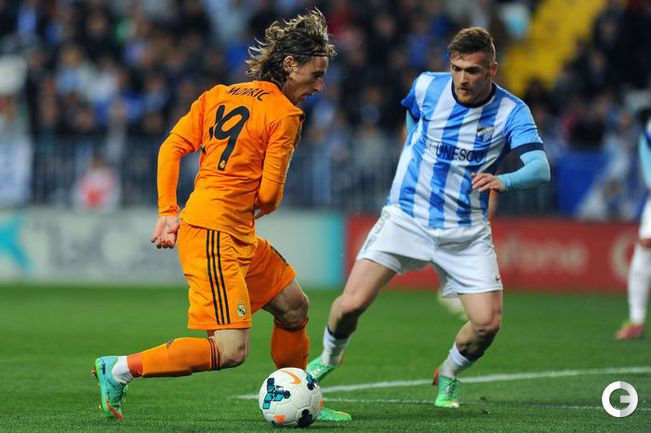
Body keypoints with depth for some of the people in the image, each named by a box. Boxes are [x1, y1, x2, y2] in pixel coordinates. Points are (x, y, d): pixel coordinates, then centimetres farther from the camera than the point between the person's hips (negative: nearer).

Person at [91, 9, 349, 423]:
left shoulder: (218, 95, 14)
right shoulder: (284, 114, -8)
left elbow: (171, 148, 9)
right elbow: (269, 194, -9)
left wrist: (168, 212, 9)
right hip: (213, 232, -10)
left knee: (295, 308, 19)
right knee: (230, 350, -14)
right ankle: (120, 370, -9)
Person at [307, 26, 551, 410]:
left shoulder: (511, 112, -10)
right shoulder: (427, 87, -5)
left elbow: (540, 169, -23)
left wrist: (503, 180, -42)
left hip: (466, 231, 0)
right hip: (406, 218, 0)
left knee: (488, 322, -11)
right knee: (351, 304, -13)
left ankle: (448, 376, 22)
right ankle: (330, 356, 22)